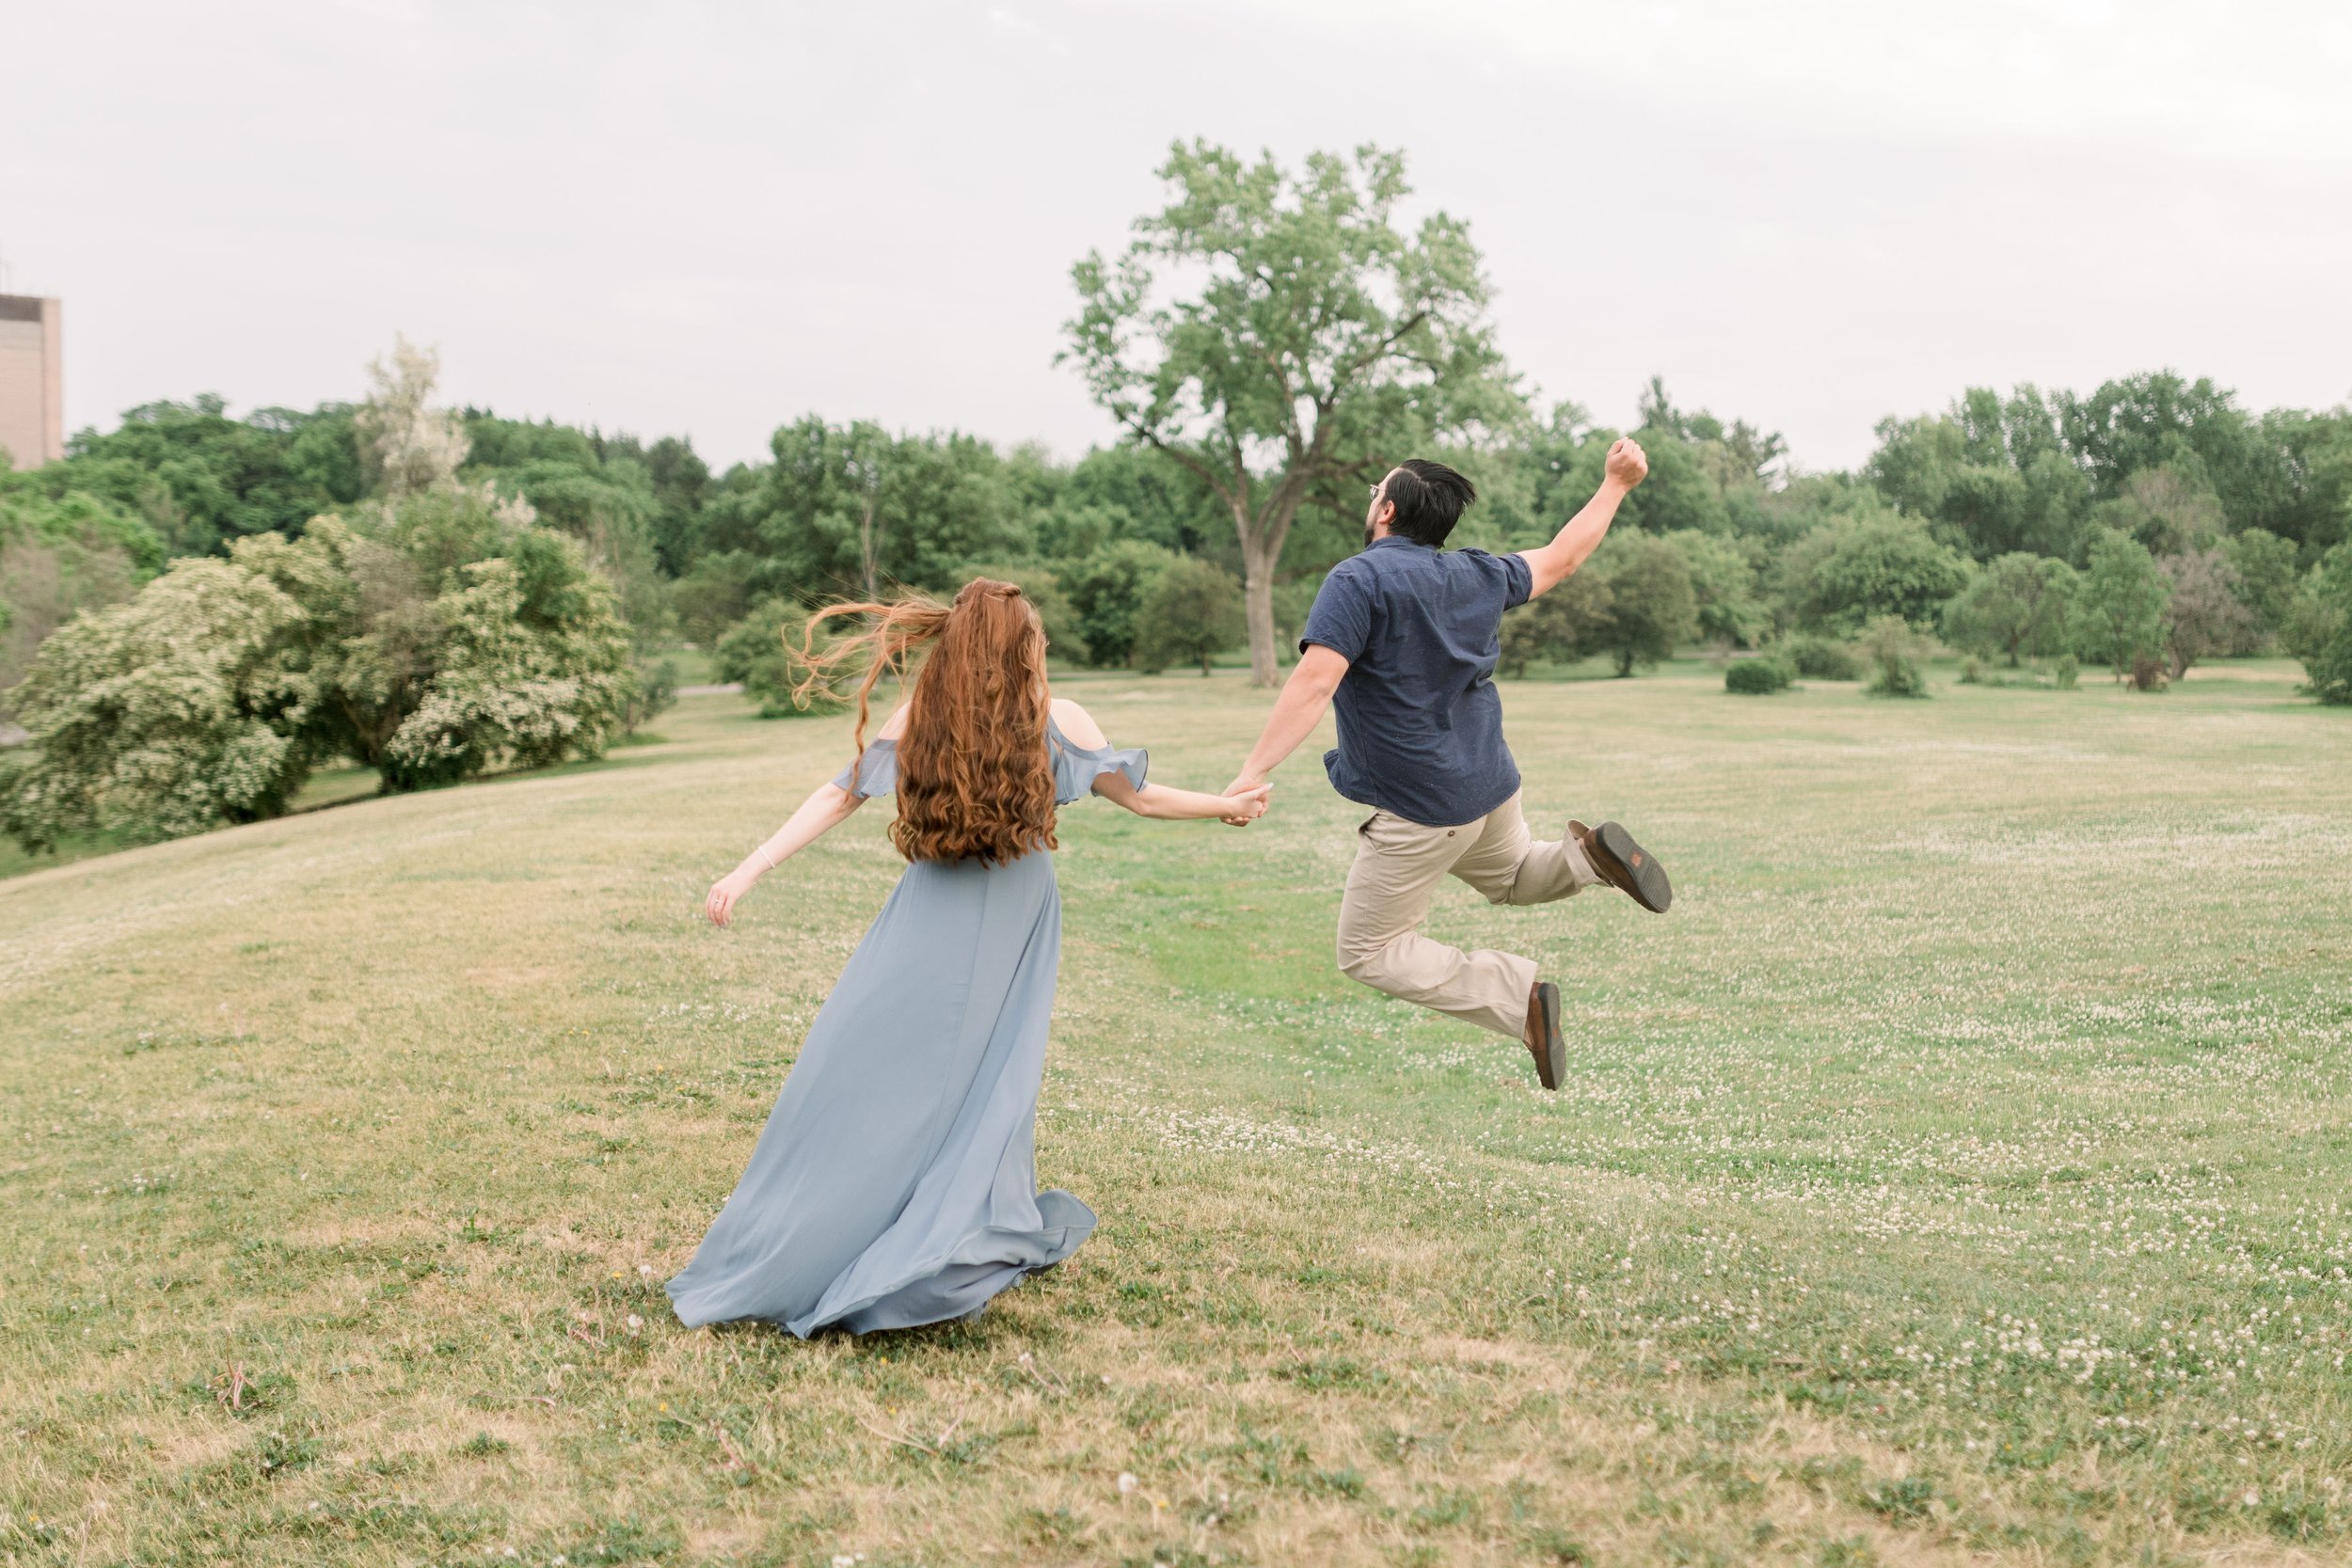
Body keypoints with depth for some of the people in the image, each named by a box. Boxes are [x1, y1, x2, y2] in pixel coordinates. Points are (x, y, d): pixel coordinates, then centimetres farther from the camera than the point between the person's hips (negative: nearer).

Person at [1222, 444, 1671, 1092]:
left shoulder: (1358, 580, -16)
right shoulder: (1478, 575, 5)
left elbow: (1314, 684, -28)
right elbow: (1561, 558, 20)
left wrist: (1254, 771, -33)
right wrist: (1616, 483, 32)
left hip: (1419, 809, -7)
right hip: (1492, 787, 7)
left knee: (1369, 953, 4)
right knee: (1514, 876, 35)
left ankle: (1516, 995, -11)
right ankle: (1593, 853, 2)